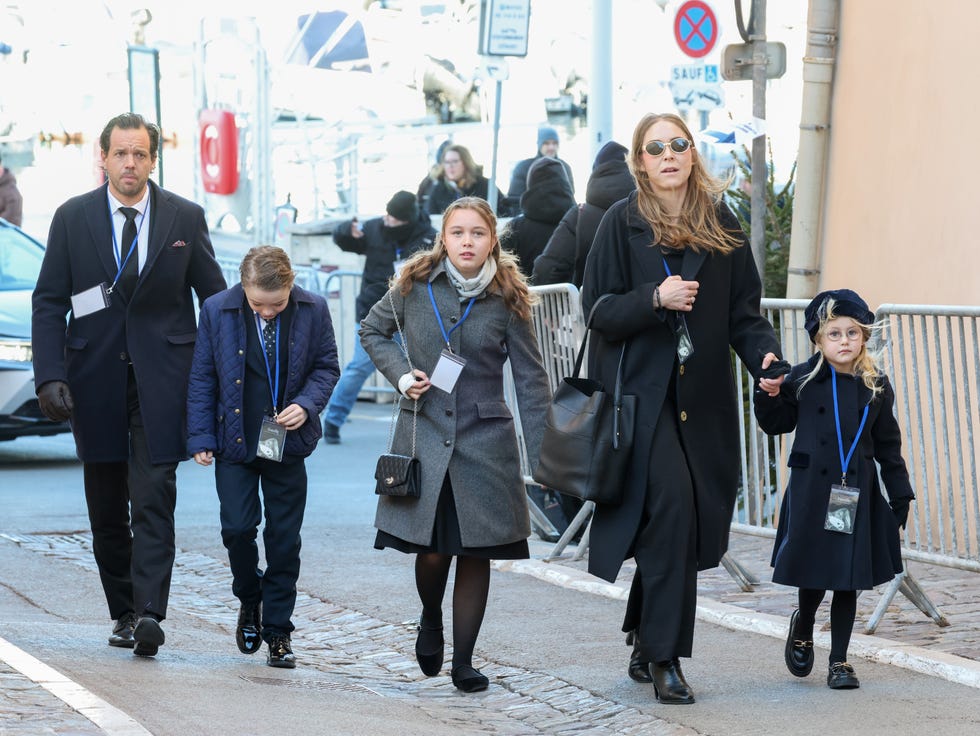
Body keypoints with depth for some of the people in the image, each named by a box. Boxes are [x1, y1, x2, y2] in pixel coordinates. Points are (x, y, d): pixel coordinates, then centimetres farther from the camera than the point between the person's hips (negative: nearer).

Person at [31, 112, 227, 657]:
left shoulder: (186, 218, 3)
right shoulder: (72, 218, 3)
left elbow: (216, 299, 8)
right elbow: (49, 303, 3)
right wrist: (51, 376, -8)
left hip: (162, 376, -2)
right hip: (95, 377, 2)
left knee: (154, 499, -12)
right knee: (106, 506, 9)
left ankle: (149, 612, -18)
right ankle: (123, 611, 20)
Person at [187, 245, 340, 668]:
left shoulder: (313, 311, -7)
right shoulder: (217, 310, -7)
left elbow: (327, 367, 5)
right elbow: (202, 378, 0)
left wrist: (307, 404, -13)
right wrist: (201, 437, -3)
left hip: (287, 443, 0)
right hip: (234, 441, 0)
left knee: (284, 539, 3)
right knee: (237, 527, -9)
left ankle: (278, 632, 13)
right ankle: (249, 601, 20)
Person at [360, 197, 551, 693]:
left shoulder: (507, 300, -2)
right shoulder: (416, 285, -1)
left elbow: (531, 380, 0)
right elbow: (372, 331, 16)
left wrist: (543, 456, -6)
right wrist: (401, 375, -2)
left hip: (485, 440, 0)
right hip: (423, 434, 0)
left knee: (476, 553, 1)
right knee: (432, 550, -4)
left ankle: (463, 661, 12)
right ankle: (431, 622, 29)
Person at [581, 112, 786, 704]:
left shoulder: (722, 225, 9)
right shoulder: (623, 223, 0)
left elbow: (744, 310, 8)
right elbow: (598, 309, -3)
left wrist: (765, 356, -9)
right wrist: (655, 298, -18)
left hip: (703, 398, 4)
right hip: (641, 393, -4)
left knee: (690, 529, 4)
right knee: (670, 508, -18)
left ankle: (645, 646, 20)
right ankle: (664, 656, -11)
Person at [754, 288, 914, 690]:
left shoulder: (876, 387, 4)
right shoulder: (802, 380, -1)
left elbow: (888, 445, 9)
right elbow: (775, 423, 6)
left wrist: (899, 493, 8)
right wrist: (770, 393, -12)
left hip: (857, 495, 1)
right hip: (810, 491, -1)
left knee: (848, 580, 3)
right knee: (813, 572, 3)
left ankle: (839, 660, 13)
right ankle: (803, 628, 34)